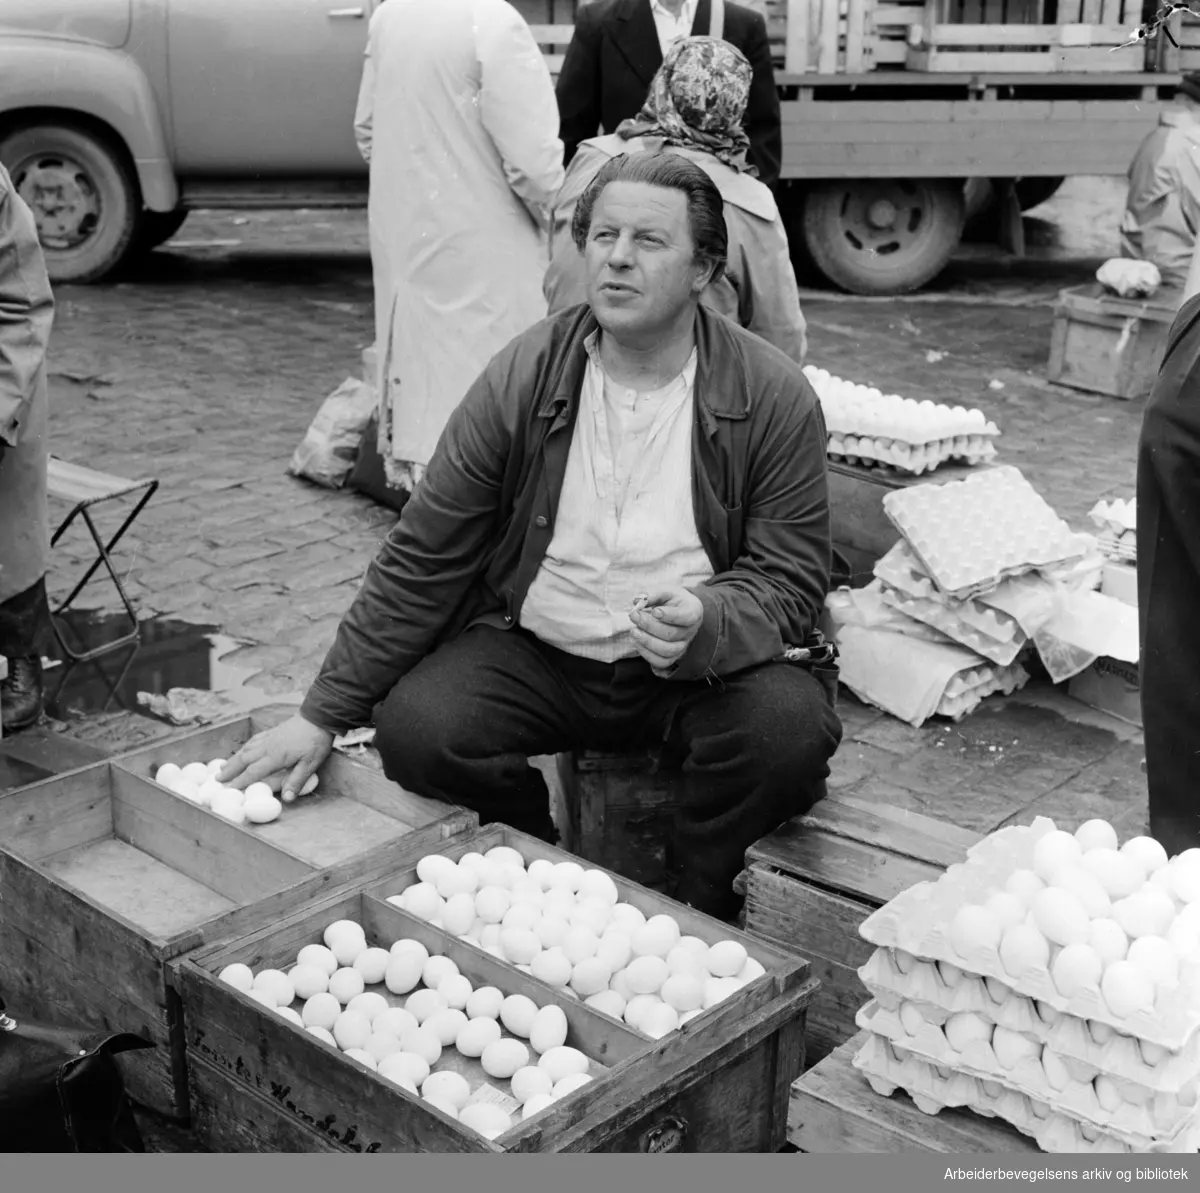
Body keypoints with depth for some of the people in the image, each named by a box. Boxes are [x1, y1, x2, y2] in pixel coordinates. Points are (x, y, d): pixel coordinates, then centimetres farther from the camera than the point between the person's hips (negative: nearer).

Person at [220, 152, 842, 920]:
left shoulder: (774, 396, -9)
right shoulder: (521, 380, -5)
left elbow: (790, 579, -6)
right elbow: (421, 562, -3)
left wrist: (707, 624, -31)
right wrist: (324, 716, -5)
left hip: (706, 665, -1)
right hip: (536, 654, 2)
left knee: (792, 729, -30)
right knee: (413, 726, -23)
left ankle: (700, 912, 0)